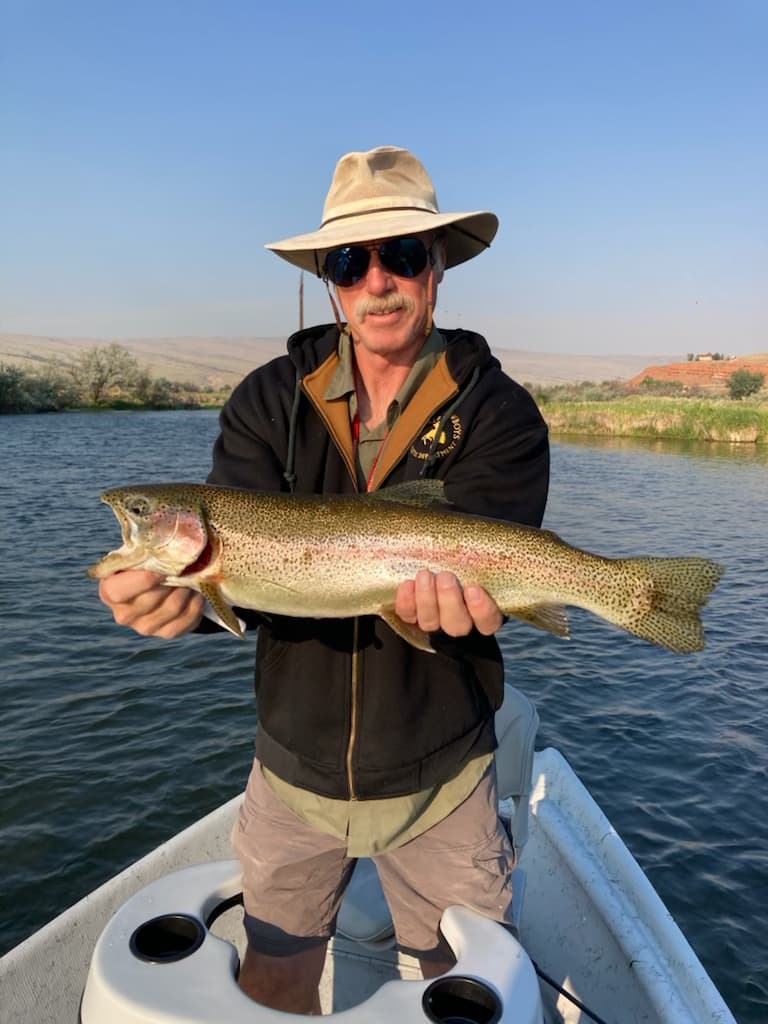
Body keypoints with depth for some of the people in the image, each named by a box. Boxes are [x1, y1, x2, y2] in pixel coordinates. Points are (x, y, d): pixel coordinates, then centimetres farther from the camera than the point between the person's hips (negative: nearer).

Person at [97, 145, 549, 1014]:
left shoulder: (497, 412, -12)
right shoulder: (269, 401, -5)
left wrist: (450, 589, -47)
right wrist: (186, 582, -38)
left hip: (438, 780, -1)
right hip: (292, 771, 2)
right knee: (269, 989, 22)